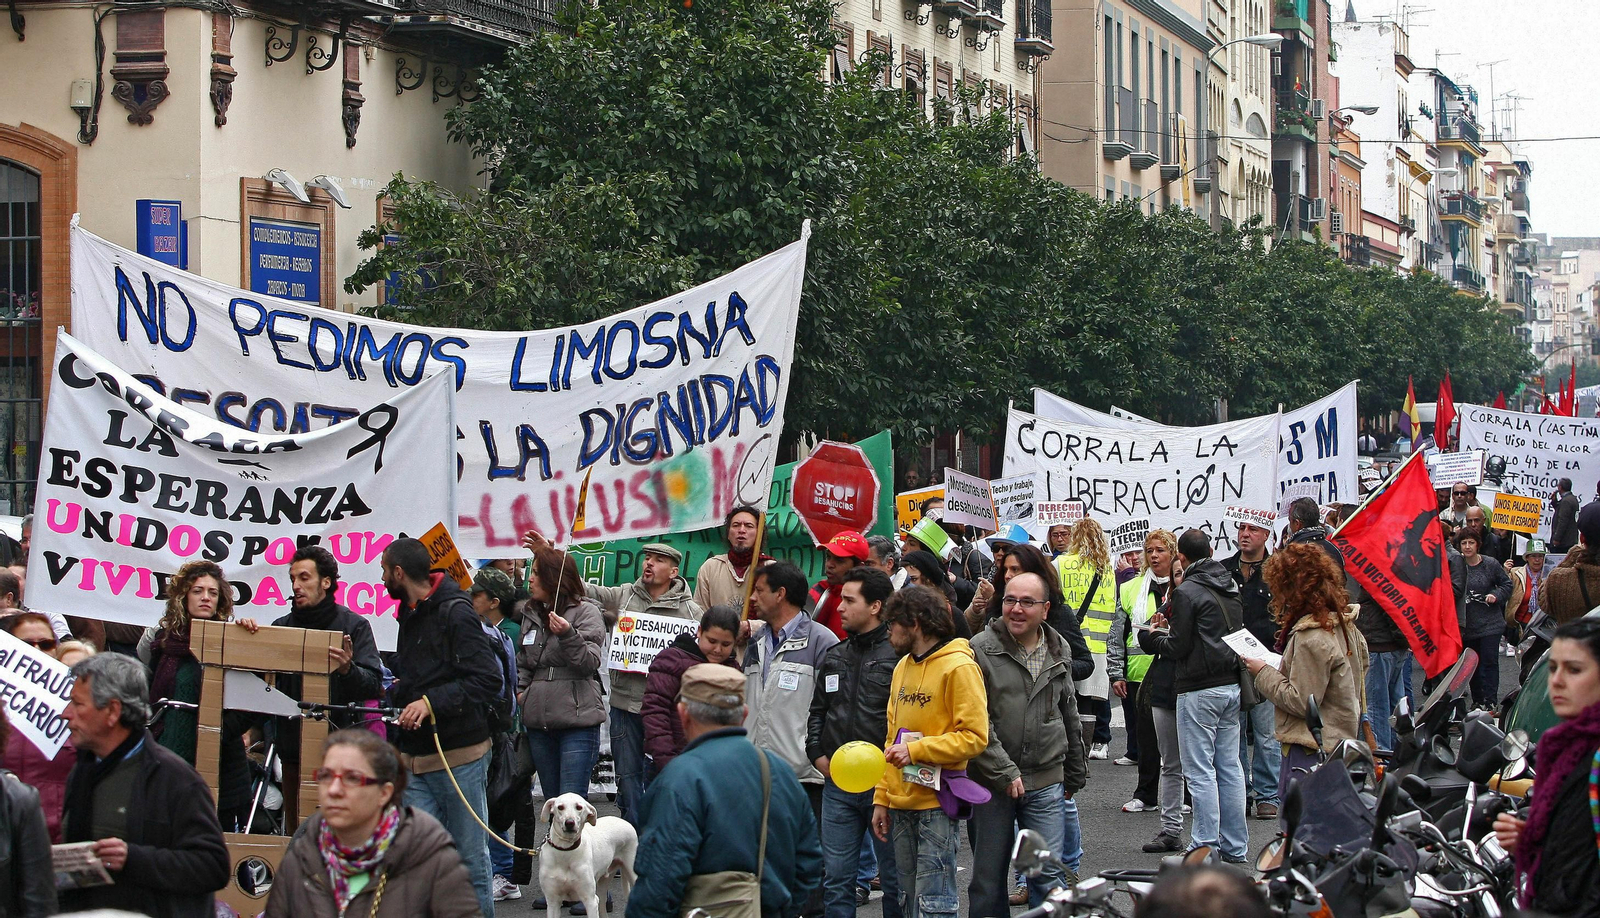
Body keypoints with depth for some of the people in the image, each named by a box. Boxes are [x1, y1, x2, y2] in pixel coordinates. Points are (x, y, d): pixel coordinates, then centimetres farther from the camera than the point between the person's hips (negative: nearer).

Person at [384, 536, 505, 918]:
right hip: (416, 758, 7)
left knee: (470, 856, 1)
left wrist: (431, 702, -24)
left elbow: (488, 680, -18)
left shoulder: (455, 612, -10)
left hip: (459, 757, -7)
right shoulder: (411, 615, 17)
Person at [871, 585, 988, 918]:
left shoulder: (958, 667, -9)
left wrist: (916, 750, -20)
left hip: (937, 805, -8)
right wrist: (882, 798, 13)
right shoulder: (903, 667, 16)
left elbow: (974, 737, -15)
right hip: (902, 804, 8)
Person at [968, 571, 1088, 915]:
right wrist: (1004, 773, -15)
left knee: (1049, 876, 0)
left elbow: (1069, 716, 19)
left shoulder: (1059, 651, 9)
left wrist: (1075, 774, 21)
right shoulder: (981, 649, -6)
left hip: (1046, 783, 3)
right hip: (992, 782, -2)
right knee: (988, 878, 6)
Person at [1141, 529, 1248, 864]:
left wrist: (1154, 636, 8)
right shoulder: (1231, 587, 10)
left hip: (1199, 690, -8)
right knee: (1230, 767, 11)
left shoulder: (1186, 592, -13)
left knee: (1200, 771, -3)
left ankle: (1205, 846, -2)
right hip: (1232, 685, 8)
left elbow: (1179, 647, -14)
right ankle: (1234, 846, 15)